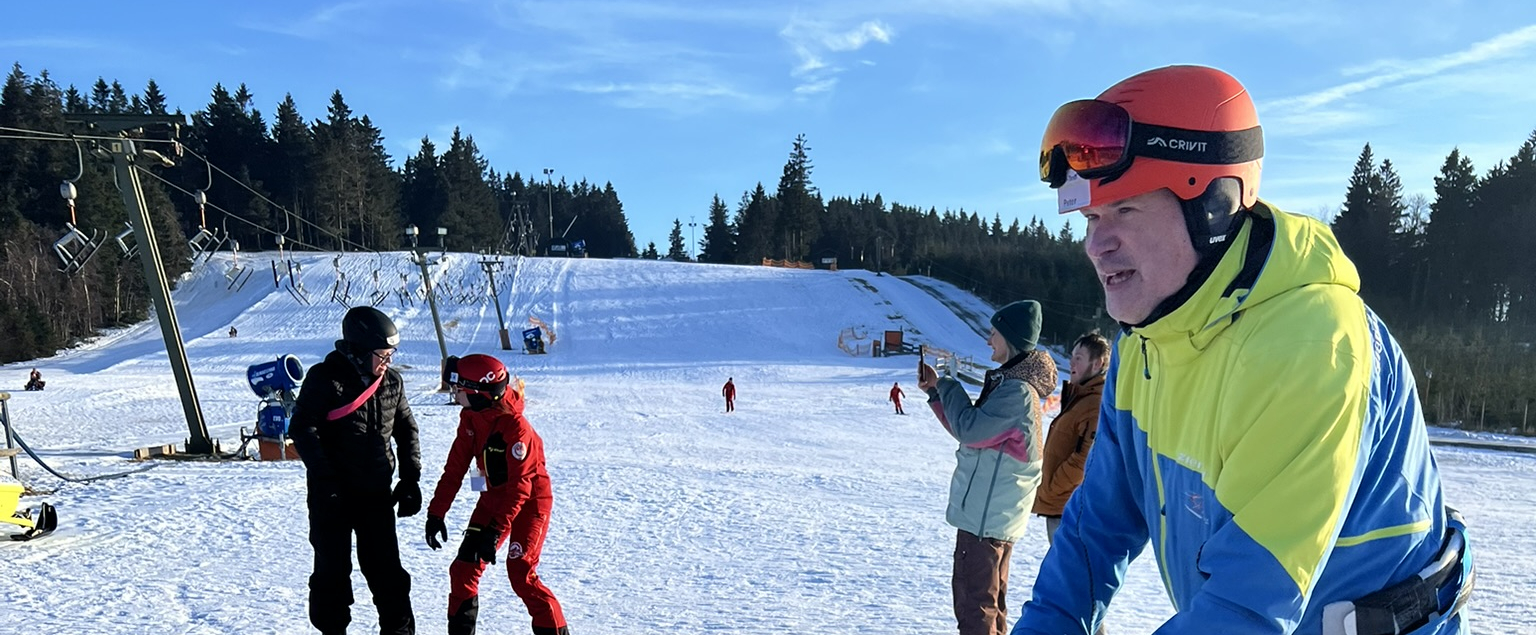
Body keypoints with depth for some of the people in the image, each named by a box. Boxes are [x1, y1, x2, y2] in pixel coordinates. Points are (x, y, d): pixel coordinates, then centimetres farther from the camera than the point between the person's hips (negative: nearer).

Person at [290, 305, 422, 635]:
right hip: (332, 493, -3)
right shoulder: (324, 378, -10)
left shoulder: (392, 381, 4)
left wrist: (410, 479, 6)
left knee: (387, 569, 6)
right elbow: (302, 429, -13)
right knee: (333, 569, 5)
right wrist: (325, 479, -18)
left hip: (376, 493, 4)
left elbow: (407, 430, 12)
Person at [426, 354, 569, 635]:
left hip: (531, 501, -7)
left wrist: (495, 531, -29)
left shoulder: (515, 426, -28)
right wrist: (436, 513, -1)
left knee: (521, 575, -11)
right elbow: (455, 467, 1)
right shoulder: (470, 417, -4)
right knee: (464, 568, 4)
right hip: (494, 496, 8)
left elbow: (520, 486, -27)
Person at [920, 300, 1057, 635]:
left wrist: (948, 384, -8)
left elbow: (970, 429, -22)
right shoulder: (1009, 381, 14)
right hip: (987, 510, 10)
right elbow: (972, 430, 18)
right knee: (988, 600, 18)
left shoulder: (1017, 390, -18)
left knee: (975, 604, -5)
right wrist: (935, 392, 10)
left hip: (987, 515, -10)